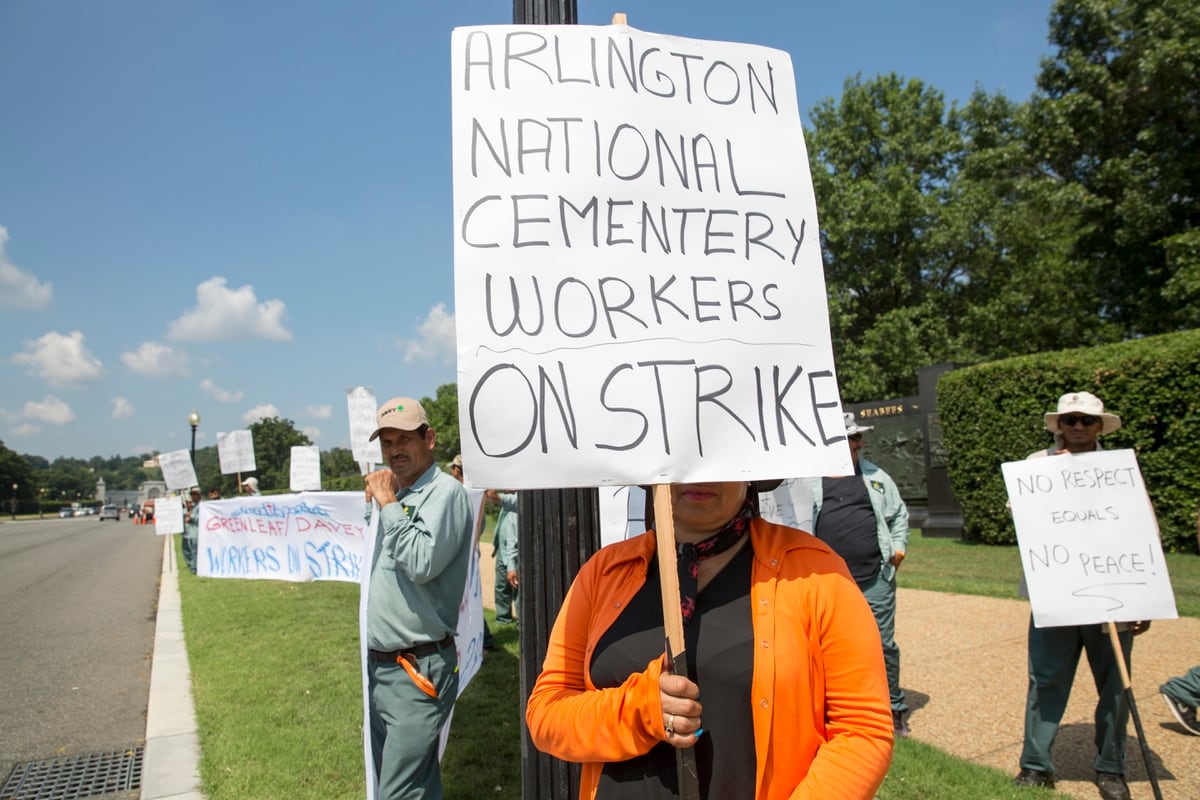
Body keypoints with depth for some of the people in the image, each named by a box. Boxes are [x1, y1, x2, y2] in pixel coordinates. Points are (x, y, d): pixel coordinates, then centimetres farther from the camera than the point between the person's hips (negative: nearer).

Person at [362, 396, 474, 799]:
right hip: (380, 666, 9)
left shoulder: (445, 492, -13)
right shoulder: (396, 496, 13)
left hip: (418, 669, -9)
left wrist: (389, 504, -17)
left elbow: (422, 563, -25)